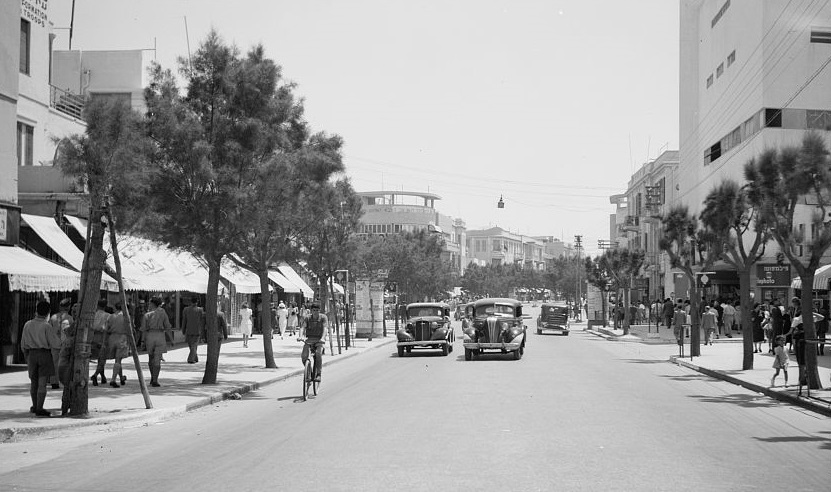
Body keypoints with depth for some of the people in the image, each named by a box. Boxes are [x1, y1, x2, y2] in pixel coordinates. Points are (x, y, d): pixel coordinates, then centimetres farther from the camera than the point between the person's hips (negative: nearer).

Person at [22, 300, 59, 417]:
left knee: (33, 382, 18)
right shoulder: (46, 326, -13)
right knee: (42, 383, -4)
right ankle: (39, 409, -7)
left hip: (31, 354, 5)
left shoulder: (27, 325, 2)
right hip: (44, 354, -5)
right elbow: (56, 344, -14)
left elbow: (23, 345, 8)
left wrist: (27, 357, 21)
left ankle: (35, 406, 31)